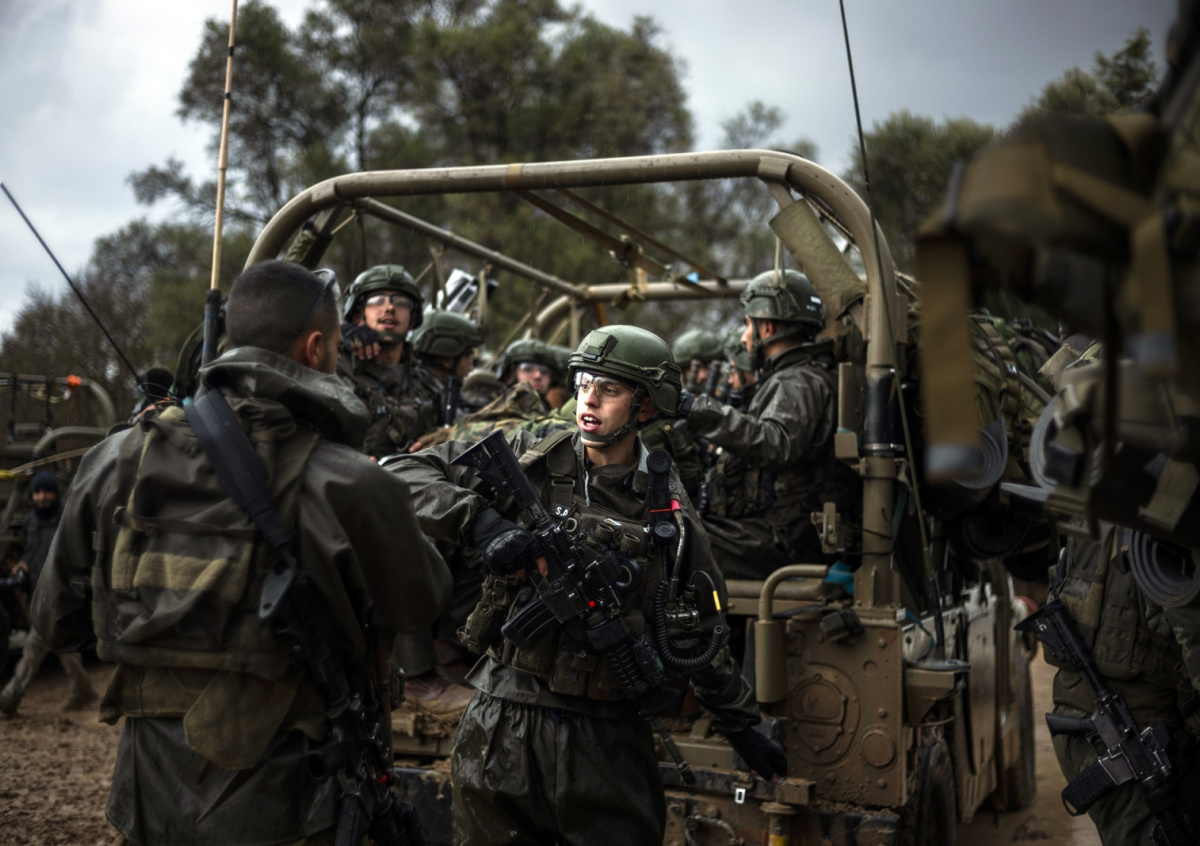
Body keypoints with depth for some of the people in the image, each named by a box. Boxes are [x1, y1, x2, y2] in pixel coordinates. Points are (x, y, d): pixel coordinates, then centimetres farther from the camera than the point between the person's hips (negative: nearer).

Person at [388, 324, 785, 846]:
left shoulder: (668, 513, 0)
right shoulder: (527, 461, -1)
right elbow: (402, 473, -6)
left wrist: (741, 727, 18)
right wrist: (480, 523, -21)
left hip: (608, 743, 0)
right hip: (503, 726, 1)